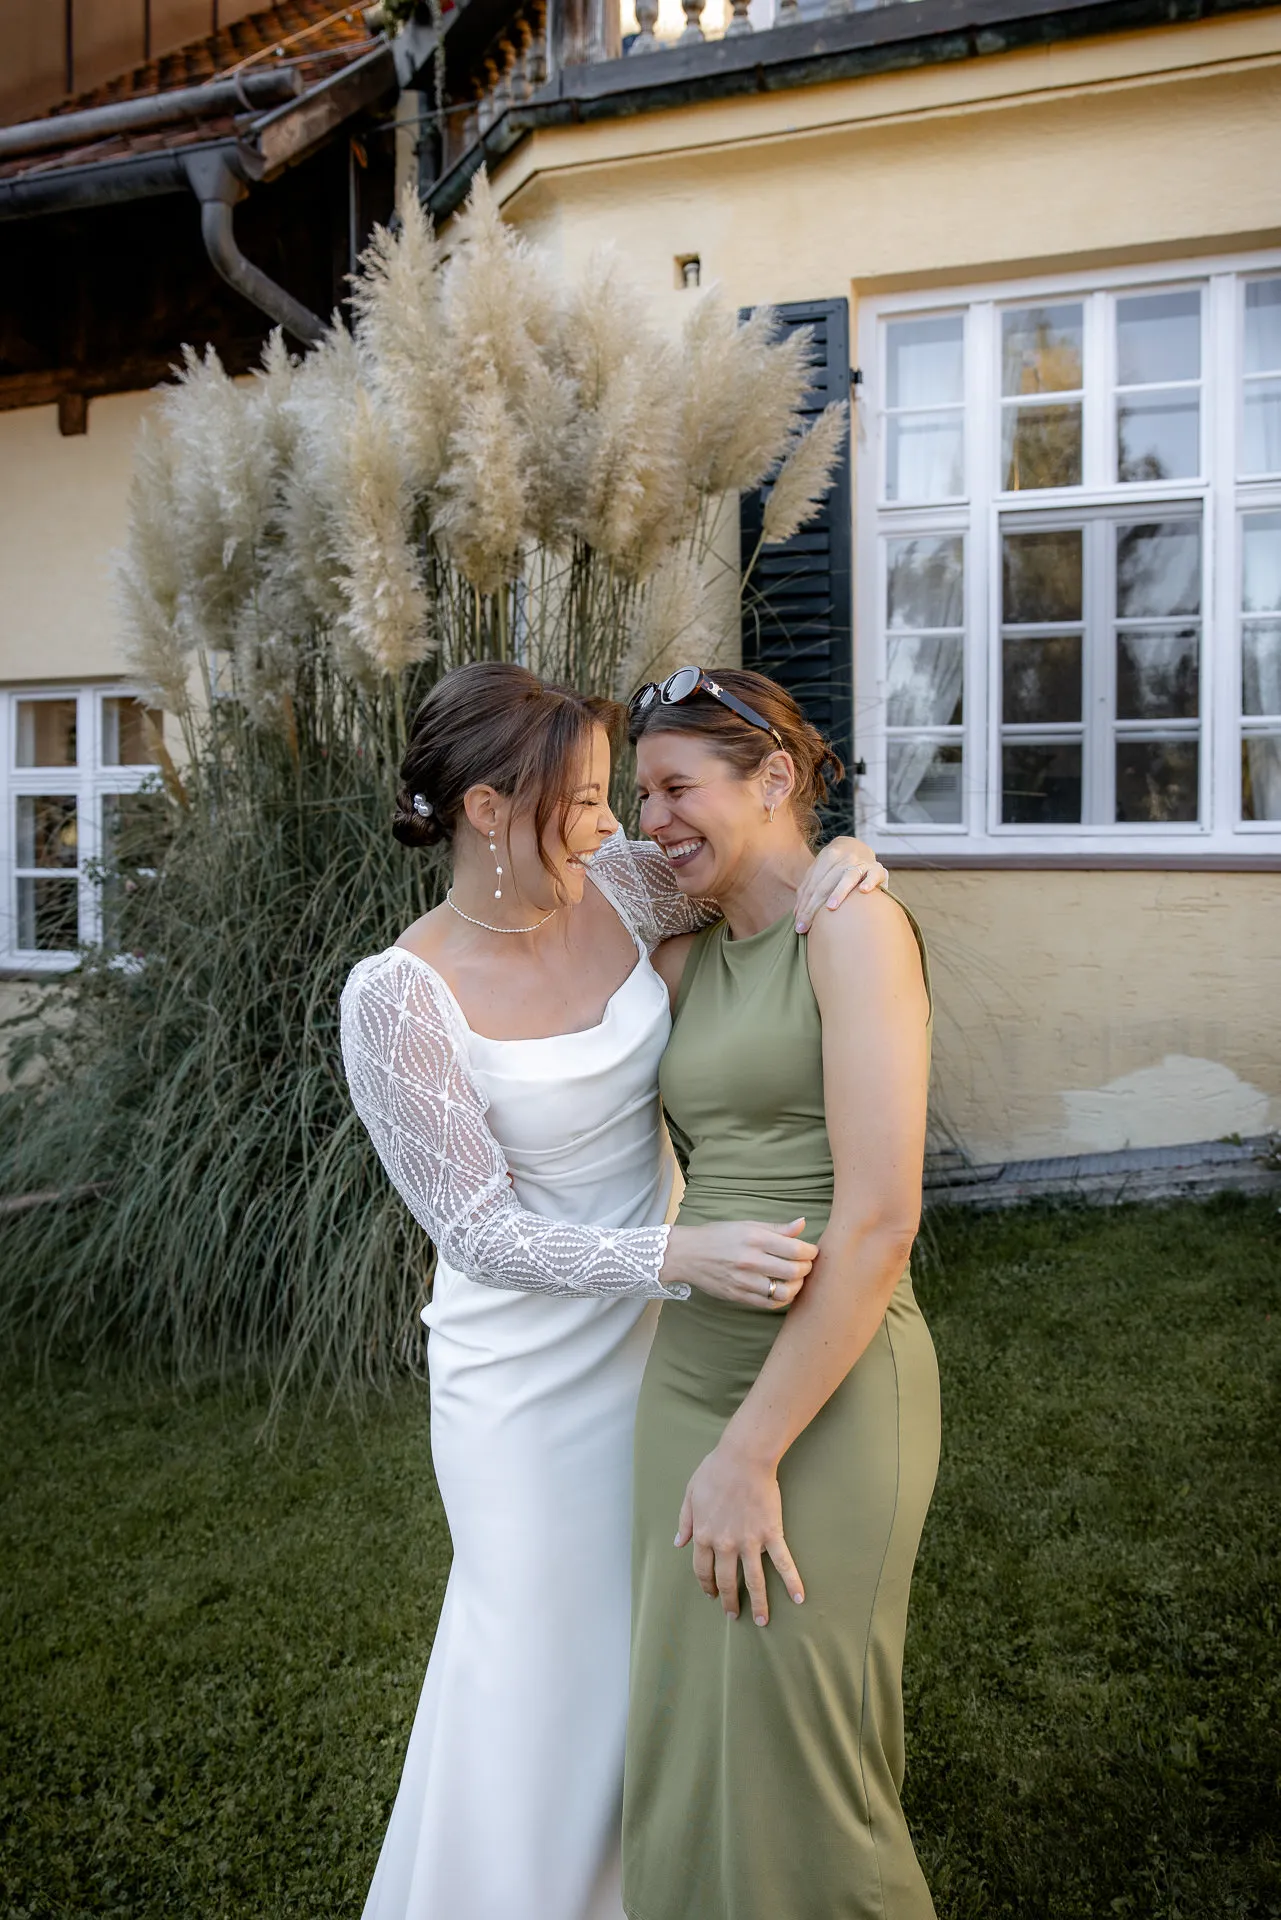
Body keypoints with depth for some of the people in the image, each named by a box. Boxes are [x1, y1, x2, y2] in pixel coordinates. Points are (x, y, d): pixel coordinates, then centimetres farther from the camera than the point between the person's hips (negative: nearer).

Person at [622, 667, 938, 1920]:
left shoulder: (853, 925, -12)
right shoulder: (689, 960, 10)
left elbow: (877, 1218, -19)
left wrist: (751, 1453, -18)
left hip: (826, 1393, -7)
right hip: (689, 1371, 7)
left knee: (790, 1781, 7)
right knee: (682, 1748, 17)